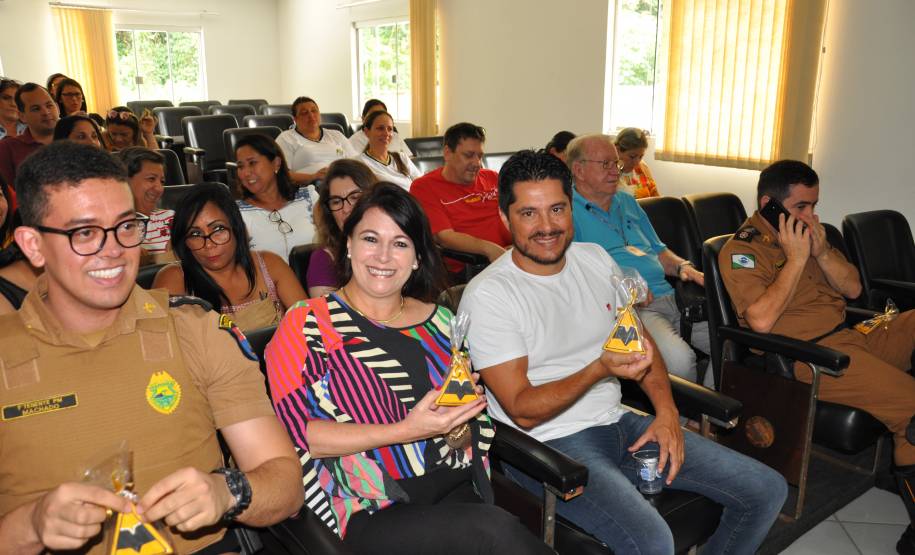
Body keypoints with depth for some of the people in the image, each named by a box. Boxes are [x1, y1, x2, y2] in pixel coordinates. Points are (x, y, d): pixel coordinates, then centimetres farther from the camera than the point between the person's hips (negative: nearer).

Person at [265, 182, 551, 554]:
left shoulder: (439, 321, 12)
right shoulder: (306, 325, -2)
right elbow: (293, 434, -13)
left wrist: (457, 429, -8)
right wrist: (405, 430, -19)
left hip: (456, 491, 5)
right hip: (369, 511, -4)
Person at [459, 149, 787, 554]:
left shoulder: (596, 259, 5)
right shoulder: (486, 295, -16)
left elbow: (640, 340, 14)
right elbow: (523, 410, -17)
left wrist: (666, 411, -1)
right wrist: (600, 369, -29)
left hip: (619, 423, 7)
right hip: (549, 443, -6)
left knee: (767, 490, 3)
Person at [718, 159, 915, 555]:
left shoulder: (806, 234, 17)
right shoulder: (740, 251, -7)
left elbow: (852, 289, 15)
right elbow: (761, 321, -19)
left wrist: (821, 251, -2)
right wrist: (796, 259, -13)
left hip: (851, 339, 8)